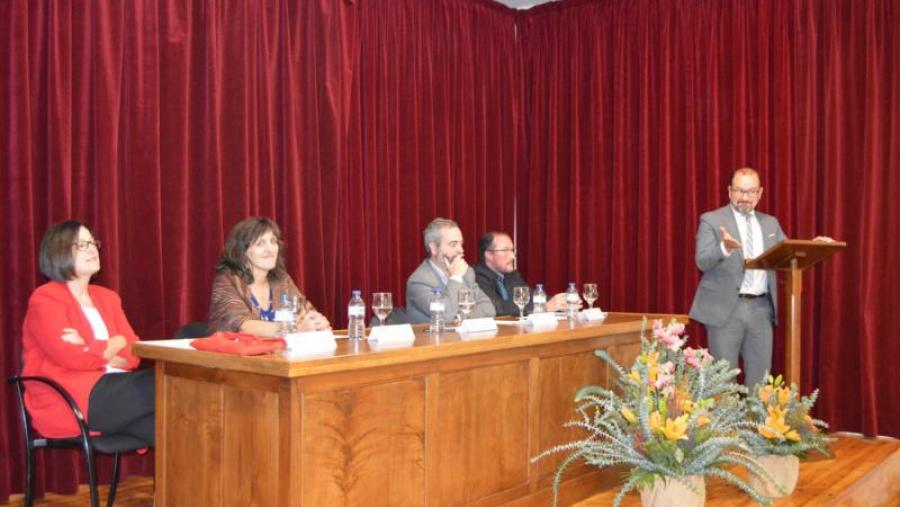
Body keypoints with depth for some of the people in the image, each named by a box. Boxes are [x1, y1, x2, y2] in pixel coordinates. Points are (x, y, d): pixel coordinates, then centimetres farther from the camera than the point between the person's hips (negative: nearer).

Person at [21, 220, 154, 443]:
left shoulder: (107, 297, 20)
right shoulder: (45, 299, -1)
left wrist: (90, 350, -9)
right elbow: (73, 357, -14)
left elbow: (133, 352, 8)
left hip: (114, 389, 6)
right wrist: (116, 344, 0)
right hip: (70, 402, -6)